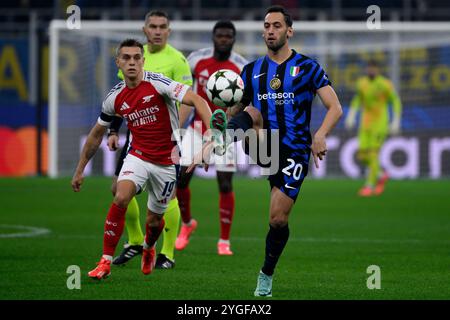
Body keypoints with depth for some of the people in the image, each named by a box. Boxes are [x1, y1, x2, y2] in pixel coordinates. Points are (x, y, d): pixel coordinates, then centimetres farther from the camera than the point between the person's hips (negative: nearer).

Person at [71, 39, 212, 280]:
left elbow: (197, 100, -25)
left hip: (167, 162, -2)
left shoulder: (157, 83, -16)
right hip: (138, 156, 2)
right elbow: (96, 135, 13)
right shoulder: (115, 98, -2)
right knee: (120, 198, -25)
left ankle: (148, 248, 46)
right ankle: (106, 262, -17)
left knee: (154, 220, 9)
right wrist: (80, 170, 16)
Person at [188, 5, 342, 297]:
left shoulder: (307, 67, 1)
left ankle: (267, 274, 17)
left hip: (293, 151, -2)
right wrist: (211, 143, 1)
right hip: (262, 147, 2)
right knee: (251, 114, -29)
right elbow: (233, 110, 15)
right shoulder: (252, 70, 11)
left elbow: (335, 108, -6)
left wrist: (320, 136, -25)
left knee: (278, 218, -5)